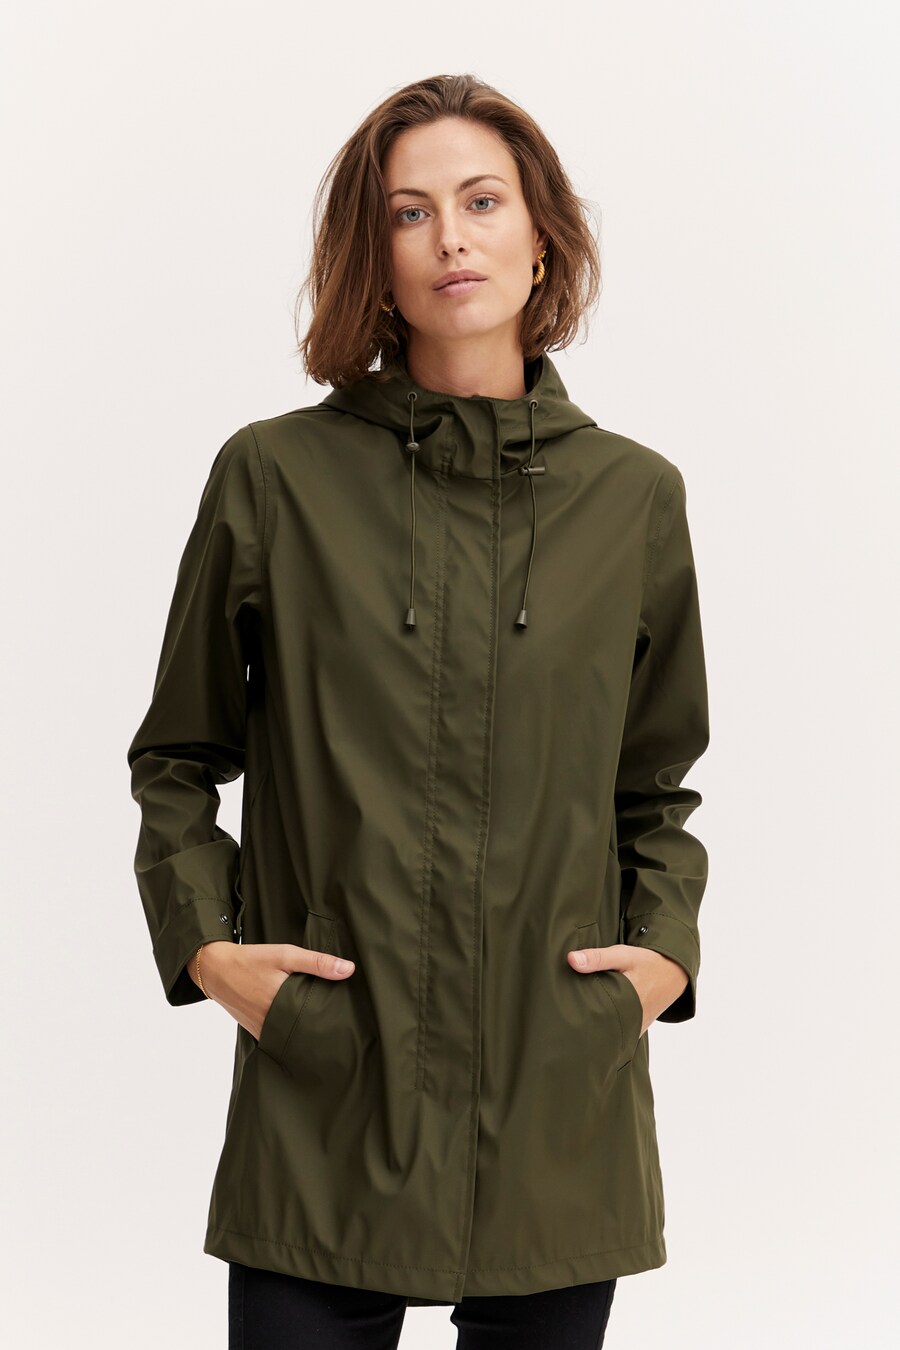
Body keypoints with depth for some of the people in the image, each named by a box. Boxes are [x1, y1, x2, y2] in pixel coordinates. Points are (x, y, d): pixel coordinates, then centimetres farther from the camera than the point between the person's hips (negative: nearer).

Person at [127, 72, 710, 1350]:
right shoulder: (275, 476, 0)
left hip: (564, 1101, 2)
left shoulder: (635, 496, 5)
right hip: (324, 1097, -2)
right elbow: (176, 760, 10)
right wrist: (202, 939, -4)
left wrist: (669, 947, 1)